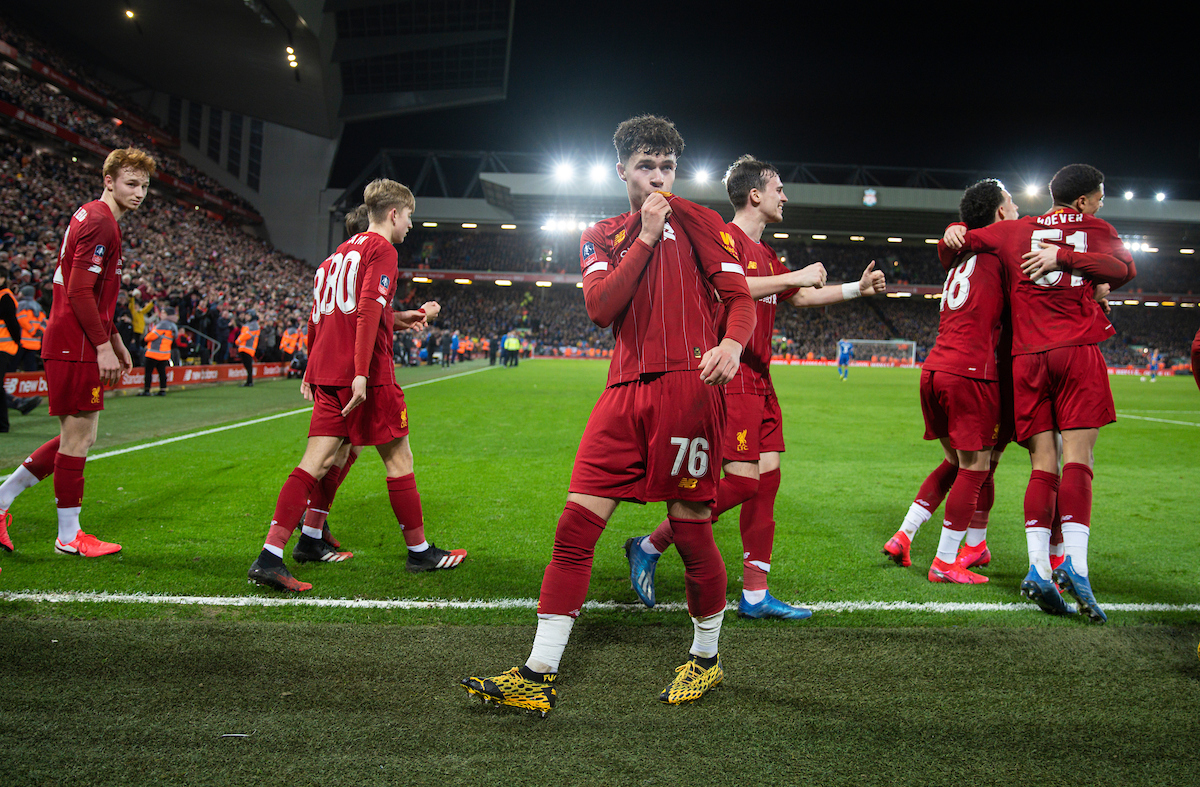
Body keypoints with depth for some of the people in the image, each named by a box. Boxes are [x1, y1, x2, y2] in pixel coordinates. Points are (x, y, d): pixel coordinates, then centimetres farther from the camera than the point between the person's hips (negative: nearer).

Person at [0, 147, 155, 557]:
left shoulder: (92, 217, 19)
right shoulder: (100, 222, -13)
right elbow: (80, 292, -20)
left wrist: (115, 340, 24)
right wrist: (103, 346, -19)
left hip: (71, 345, 10)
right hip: (76, 348, -10)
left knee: (79, 437, 15)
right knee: (78, 437, -1)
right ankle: (69, 536, 9)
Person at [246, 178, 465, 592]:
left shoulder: (340, 253, 22)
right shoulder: (381, 248, -5)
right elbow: (369, 311, -18)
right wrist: (361, 373, -24)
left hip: (326, 372, 8)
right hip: (366, 374, -8)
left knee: (316, 462, 4)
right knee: (398, 457, 5)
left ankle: (269, 556, -4)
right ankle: (419, 551, 17)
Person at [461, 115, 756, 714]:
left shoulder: (695, 220, 9)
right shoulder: (601, 236, 19)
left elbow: (740, 298, 2)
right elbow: (599, 307, 1)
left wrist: (731, 344, -20)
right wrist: (646, 237, -3)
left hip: (687, 384, -3)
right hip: (624, 390, 4)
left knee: (690, 528, 1)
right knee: (575, 524, -3)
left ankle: (706, 656, 24)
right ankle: (537, 677, 3)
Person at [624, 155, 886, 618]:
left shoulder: (766, 254, 23)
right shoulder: (726, 237, -7)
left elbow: (801, 297, 33)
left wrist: (857, 288, 26)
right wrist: (795, 276, -20)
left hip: (759, 380, 10)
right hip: (733, 376, -10)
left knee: (767, 477, 5)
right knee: (741, 479, -14)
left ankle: (755, 595, 11)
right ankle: (649, 548, 0)